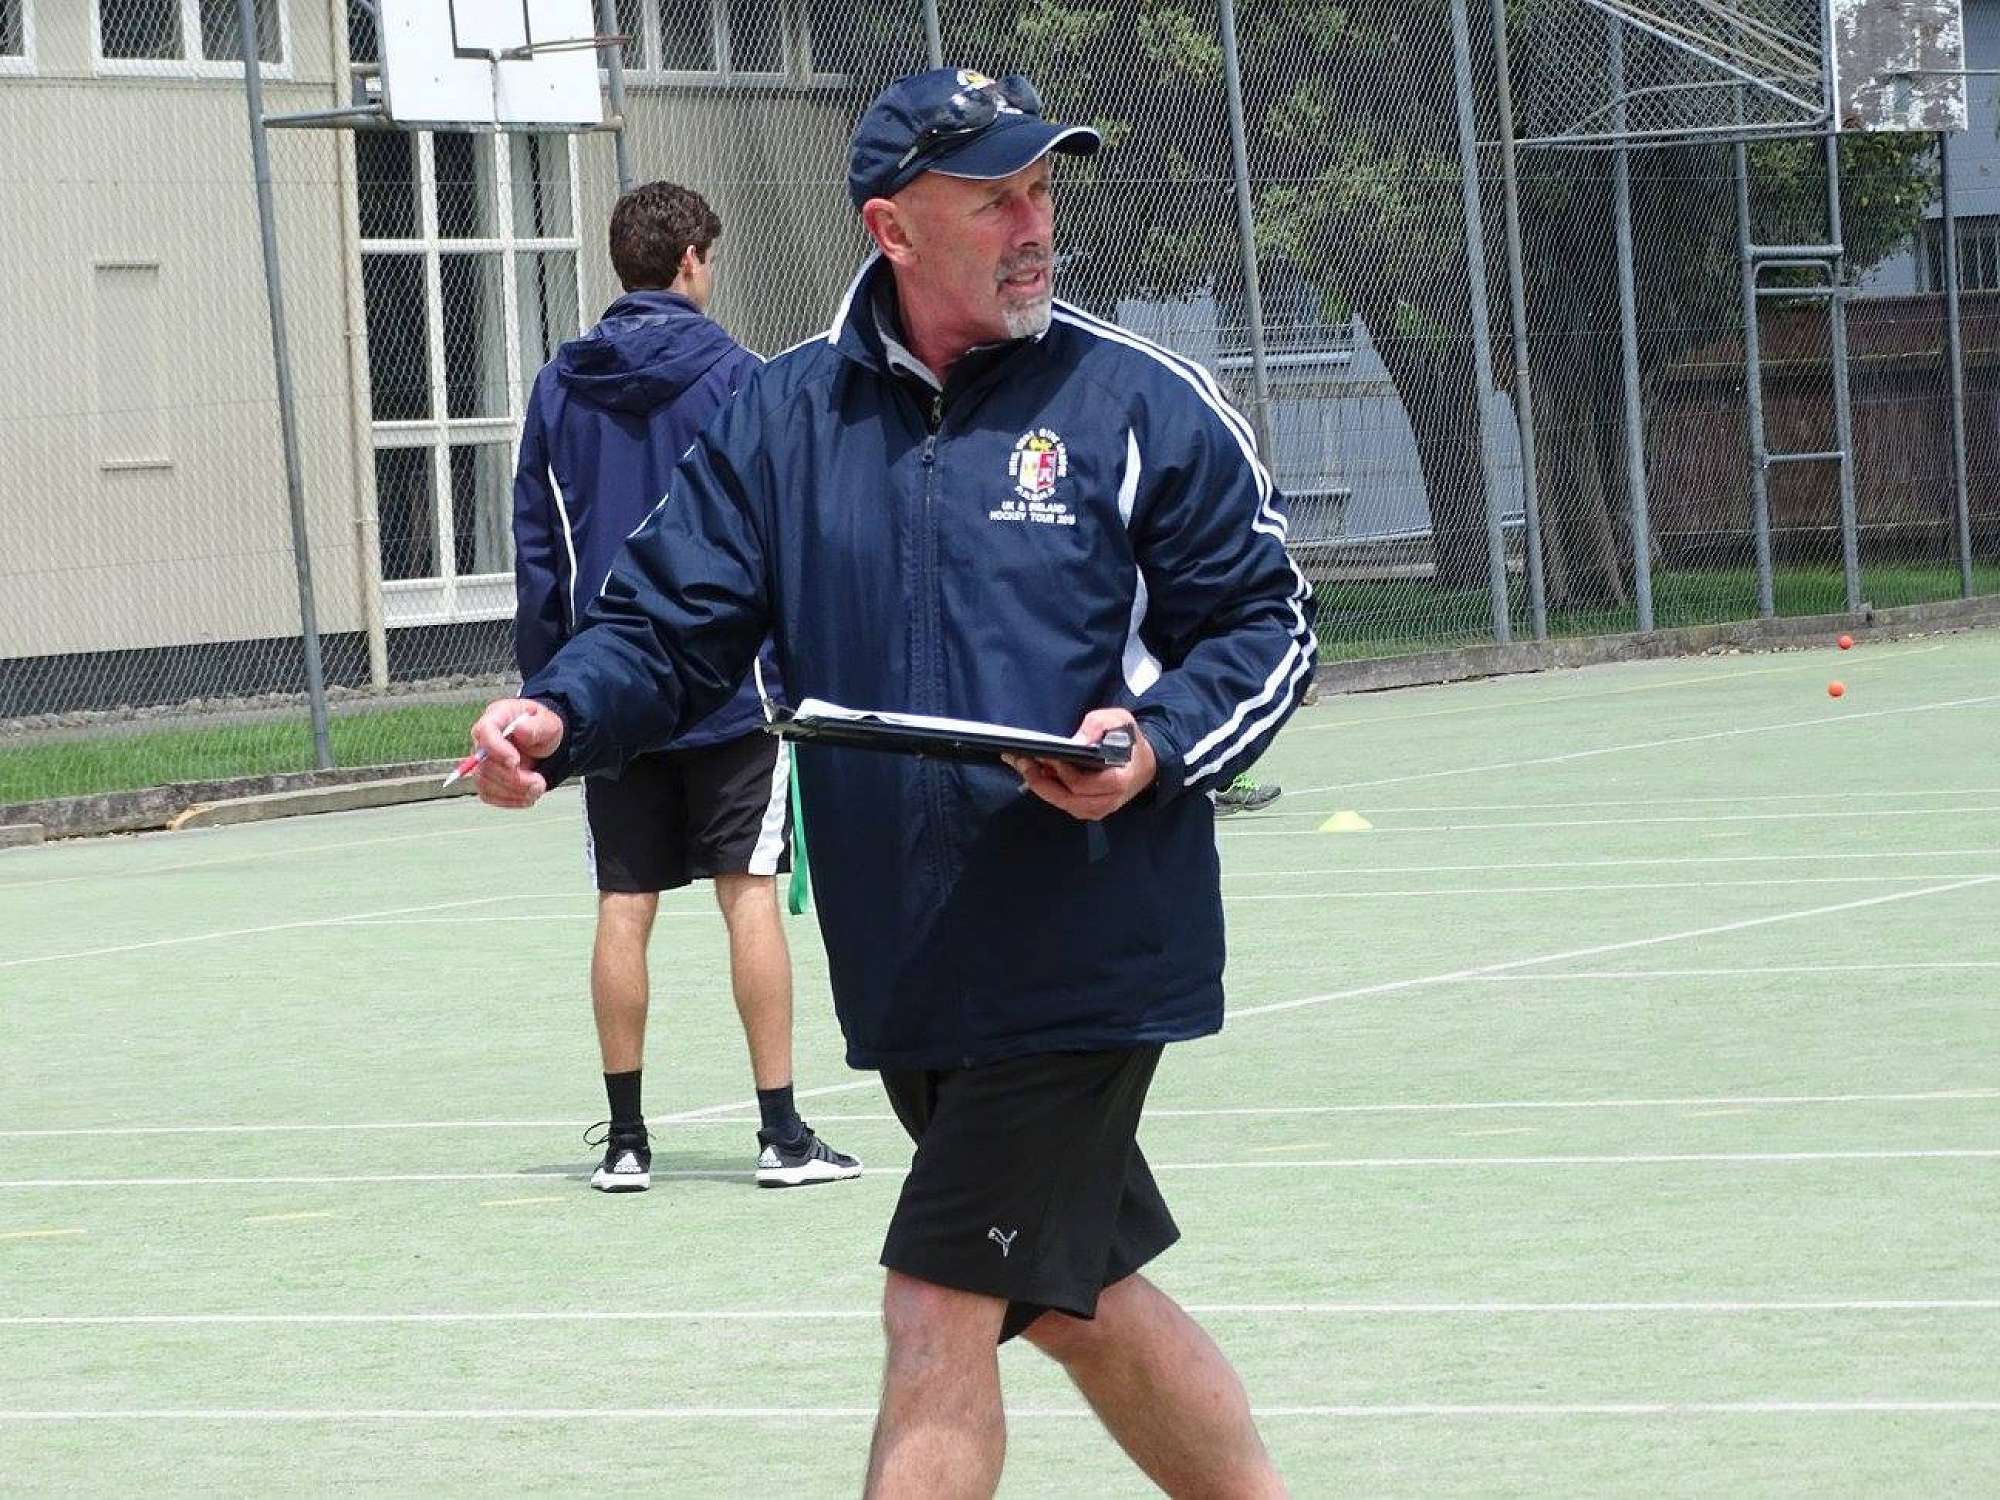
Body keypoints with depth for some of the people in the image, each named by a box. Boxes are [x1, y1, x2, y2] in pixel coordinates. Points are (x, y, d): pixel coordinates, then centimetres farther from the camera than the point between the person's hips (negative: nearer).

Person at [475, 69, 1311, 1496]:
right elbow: (672, 621, 4)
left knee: (941, 1309, -9)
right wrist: (559, 717, -16)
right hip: (910, 969, 5)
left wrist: (1154, 745, -20)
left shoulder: (1140, 402, -5)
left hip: (1086, 960, -5)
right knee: (1080, 1299, 18)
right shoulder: (785, 414, 5)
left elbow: (1265, 621, -1)